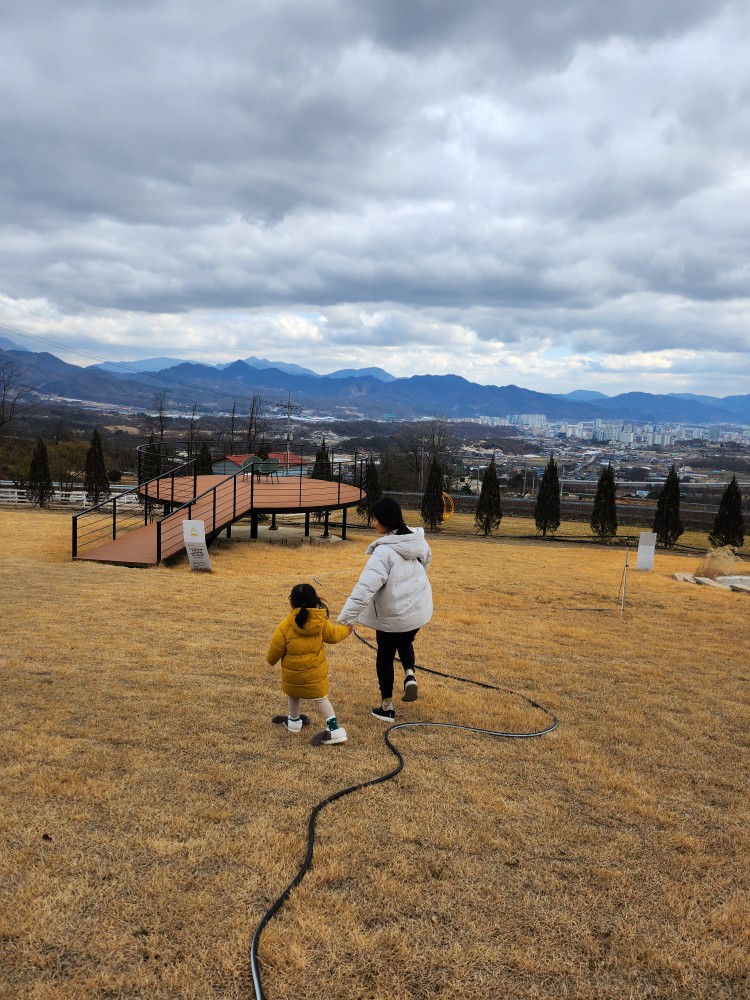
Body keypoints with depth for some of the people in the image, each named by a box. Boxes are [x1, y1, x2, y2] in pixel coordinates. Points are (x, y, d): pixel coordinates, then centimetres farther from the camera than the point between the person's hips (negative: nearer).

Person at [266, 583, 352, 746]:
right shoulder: (321, 622, -9)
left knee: (293, 694, 25)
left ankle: (294, 721, 42)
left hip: (292, 673, -1)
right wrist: (346, 629, 29)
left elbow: (276, 647, -10)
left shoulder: (286, 626, -17)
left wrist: (271, 659, 12)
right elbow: (334, 635, 8)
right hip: (315, 671, 2)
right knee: (320, 698, 11)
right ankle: (334, 729, 0)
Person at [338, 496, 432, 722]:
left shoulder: (385, 551, -28)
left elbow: (366, 586, -34)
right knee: (405, 642, 32)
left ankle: (387, 707, 25)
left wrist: (347, 617, -32)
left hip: (392, 615, -6)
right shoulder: (418, 540, -6)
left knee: (385, 656, 15)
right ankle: (410, 675, 6)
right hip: (419, 610, 6)